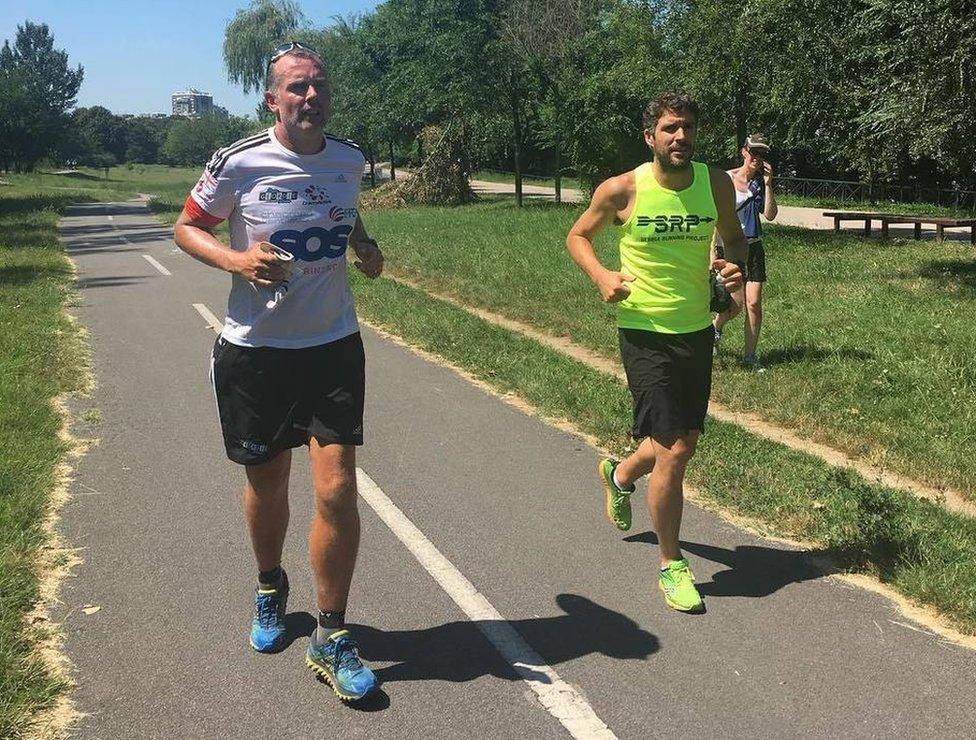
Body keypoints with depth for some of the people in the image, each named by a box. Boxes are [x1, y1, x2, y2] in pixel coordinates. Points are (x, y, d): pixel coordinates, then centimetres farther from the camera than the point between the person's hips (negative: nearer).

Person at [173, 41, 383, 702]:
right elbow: (187, 228, 2)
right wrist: (235, 259, -17)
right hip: (254, 351, -1)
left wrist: (365, 246, 2)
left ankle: (331, 640, 9)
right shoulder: (239, 163, -9)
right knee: (267, 485, 13)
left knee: (337, 490, -6)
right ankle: (270, 589, 43)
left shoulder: (350, 160, 2)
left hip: (335, 346, 2)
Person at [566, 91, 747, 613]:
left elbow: (734, 237, 14)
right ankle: (671, 565, 11)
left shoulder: (716, 183, -2)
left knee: (684, 442, 18)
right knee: (673, 451, -9)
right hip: (646, 334, -5)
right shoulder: (622, 190, -11)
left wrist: (736, 267, -9)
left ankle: (619, 474, 51)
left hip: (697, 331, 5)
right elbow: (577, 236, 4)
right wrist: (600, 275, -16)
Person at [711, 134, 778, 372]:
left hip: (753, 247, 4)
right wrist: (713, 253, -11)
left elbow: (770, 215, -5)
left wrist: (768, 185, -11)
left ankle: (749, 355, 10)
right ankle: (716, 327, 29)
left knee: (754, 303, -3)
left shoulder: (760, 182, 6)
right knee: (736, 303, -5)